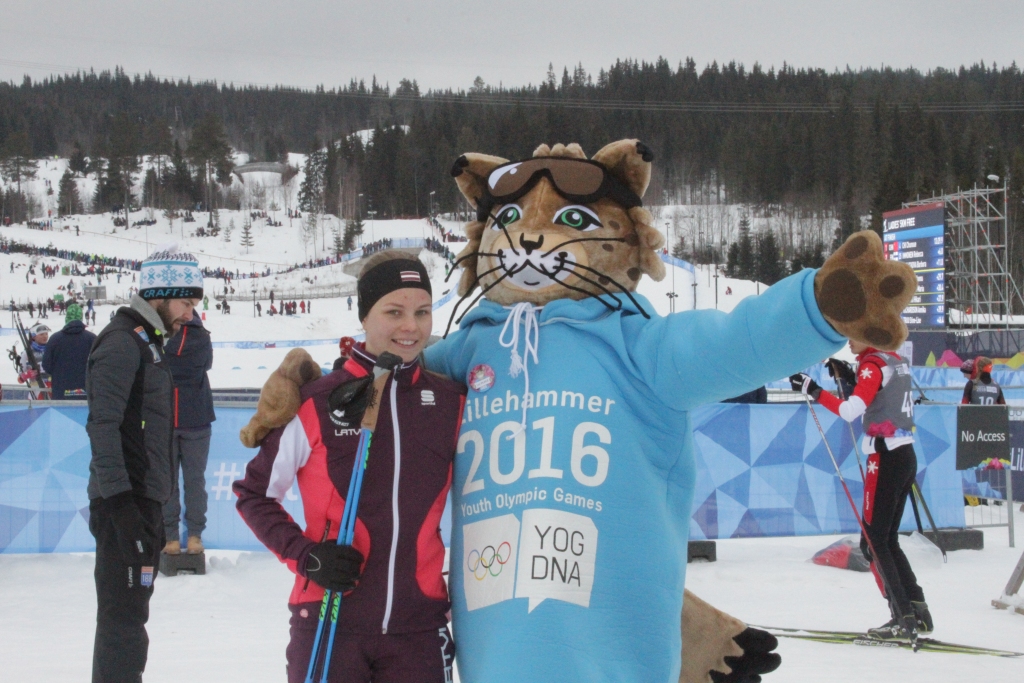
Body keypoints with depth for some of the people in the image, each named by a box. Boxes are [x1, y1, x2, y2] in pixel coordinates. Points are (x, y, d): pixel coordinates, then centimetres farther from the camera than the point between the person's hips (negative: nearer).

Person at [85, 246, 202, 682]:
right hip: (126, 501, -10)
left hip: (143, 499, 10)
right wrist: (120, 504, -27)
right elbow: (102, 425, -22)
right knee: (124, 615, -9)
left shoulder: (148, 341, 18)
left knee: (129, 614, 17)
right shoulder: (122, 342, -13)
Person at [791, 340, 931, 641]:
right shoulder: (898, 361, 13)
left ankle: (904, 619, -7)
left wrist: (812, 390, -20)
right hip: (907, 455, 9)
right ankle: (918, 610, 12)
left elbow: (849, 411, -23)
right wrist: (849, 377, 19)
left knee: (873, 541, -3)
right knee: (888, 540, 16)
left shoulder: (873, 364, -12)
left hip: (885, 458, -9)